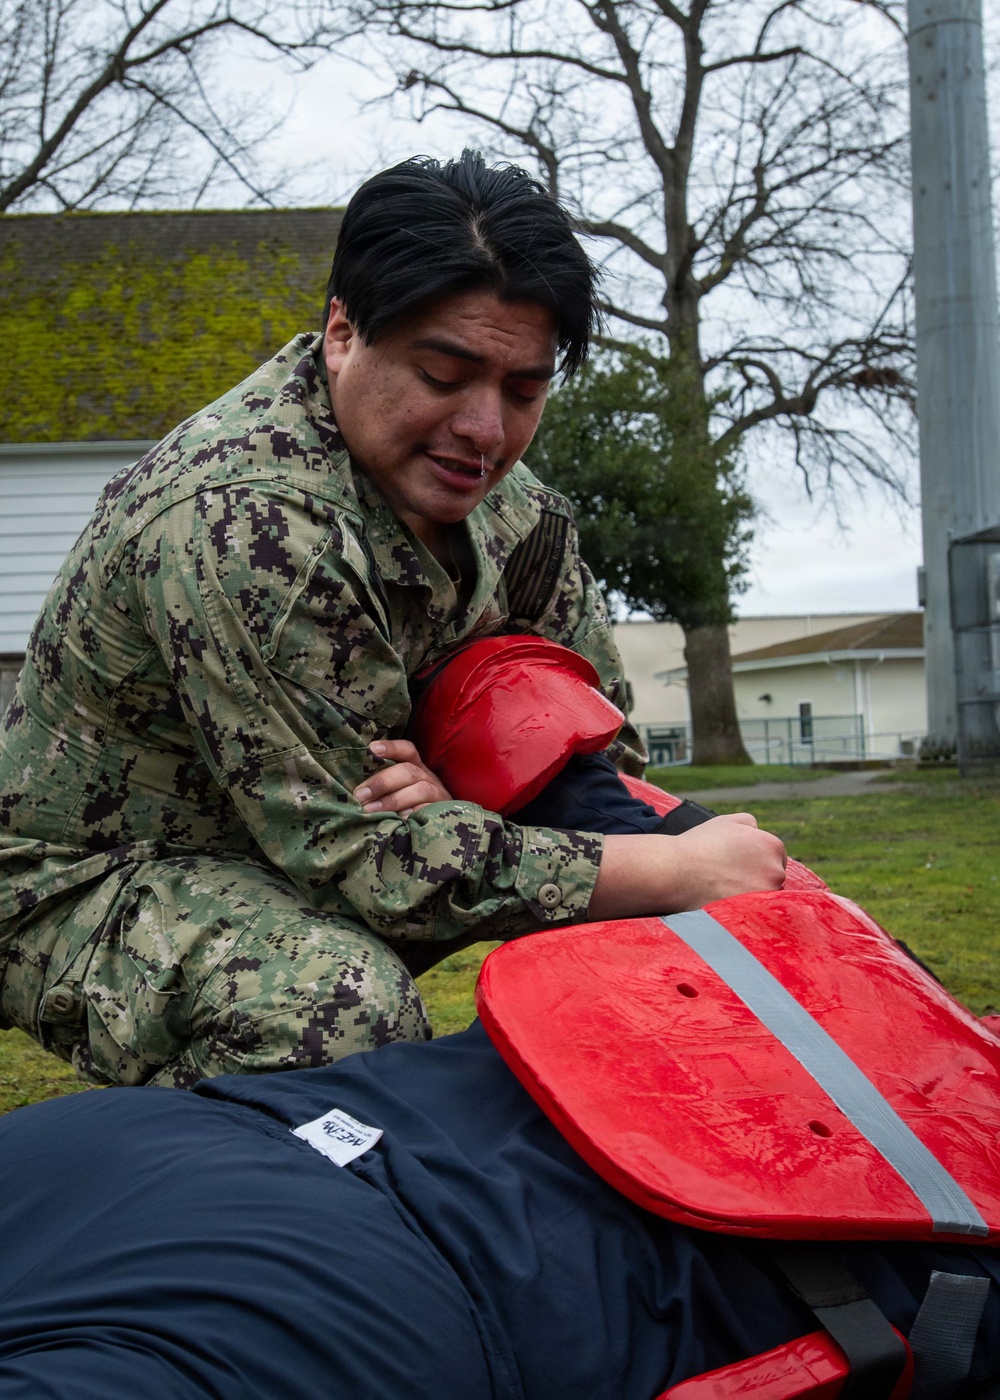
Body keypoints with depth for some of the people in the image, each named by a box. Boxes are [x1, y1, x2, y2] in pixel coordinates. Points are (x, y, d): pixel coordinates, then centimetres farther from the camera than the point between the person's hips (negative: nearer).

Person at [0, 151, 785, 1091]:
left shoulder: (515, 512, -5)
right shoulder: (244, 521, -32)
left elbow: (601, 747, -1)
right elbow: (363, 854, -31)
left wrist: (462, 802, -25)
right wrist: (680, 869, -29)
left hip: (294, 844, 8)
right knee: (341, 1001, -36)